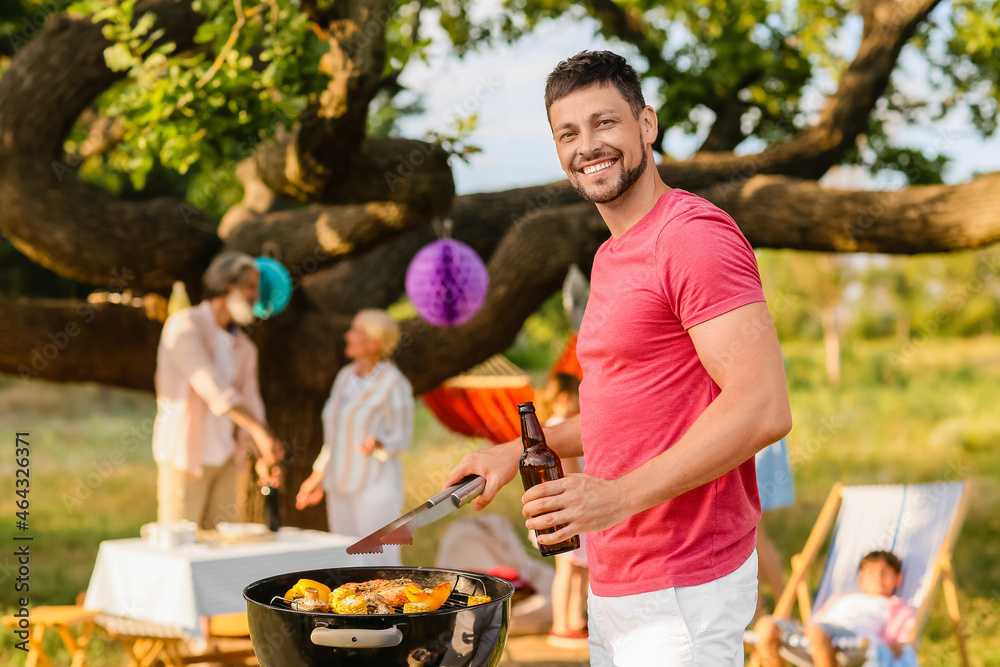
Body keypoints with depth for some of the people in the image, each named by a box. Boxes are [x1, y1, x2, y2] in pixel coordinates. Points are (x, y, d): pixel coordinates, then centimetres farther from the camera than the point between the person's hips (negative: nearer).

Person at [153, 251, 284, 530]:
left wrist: (262, 458, -14)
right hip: (183, 455, -7)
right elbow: (210, 384, -24)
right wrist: (261, 431, -32)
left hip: (225, 459, 7)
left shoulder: (244, 348, 11)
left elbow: (249, 402, 5)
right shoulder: (184, 325, -12)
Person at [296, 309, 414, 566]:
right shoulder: (345, 377, 8)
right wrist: (318, 477, 17)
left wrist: (376, 444, -32)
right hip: (342, 487, 8)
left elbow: (401, 439, -11)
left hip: (376, 486, -8)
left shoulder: (394, 384, -15)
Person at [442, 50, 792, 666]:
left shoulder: (694, 234, -15)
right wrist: (521, 450, 17)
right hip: (614, 585, 9)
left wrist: (618, 496, -25)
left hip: (680, 592, -9)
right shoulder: (613, 257, 16)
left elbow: (763, 408, -24)